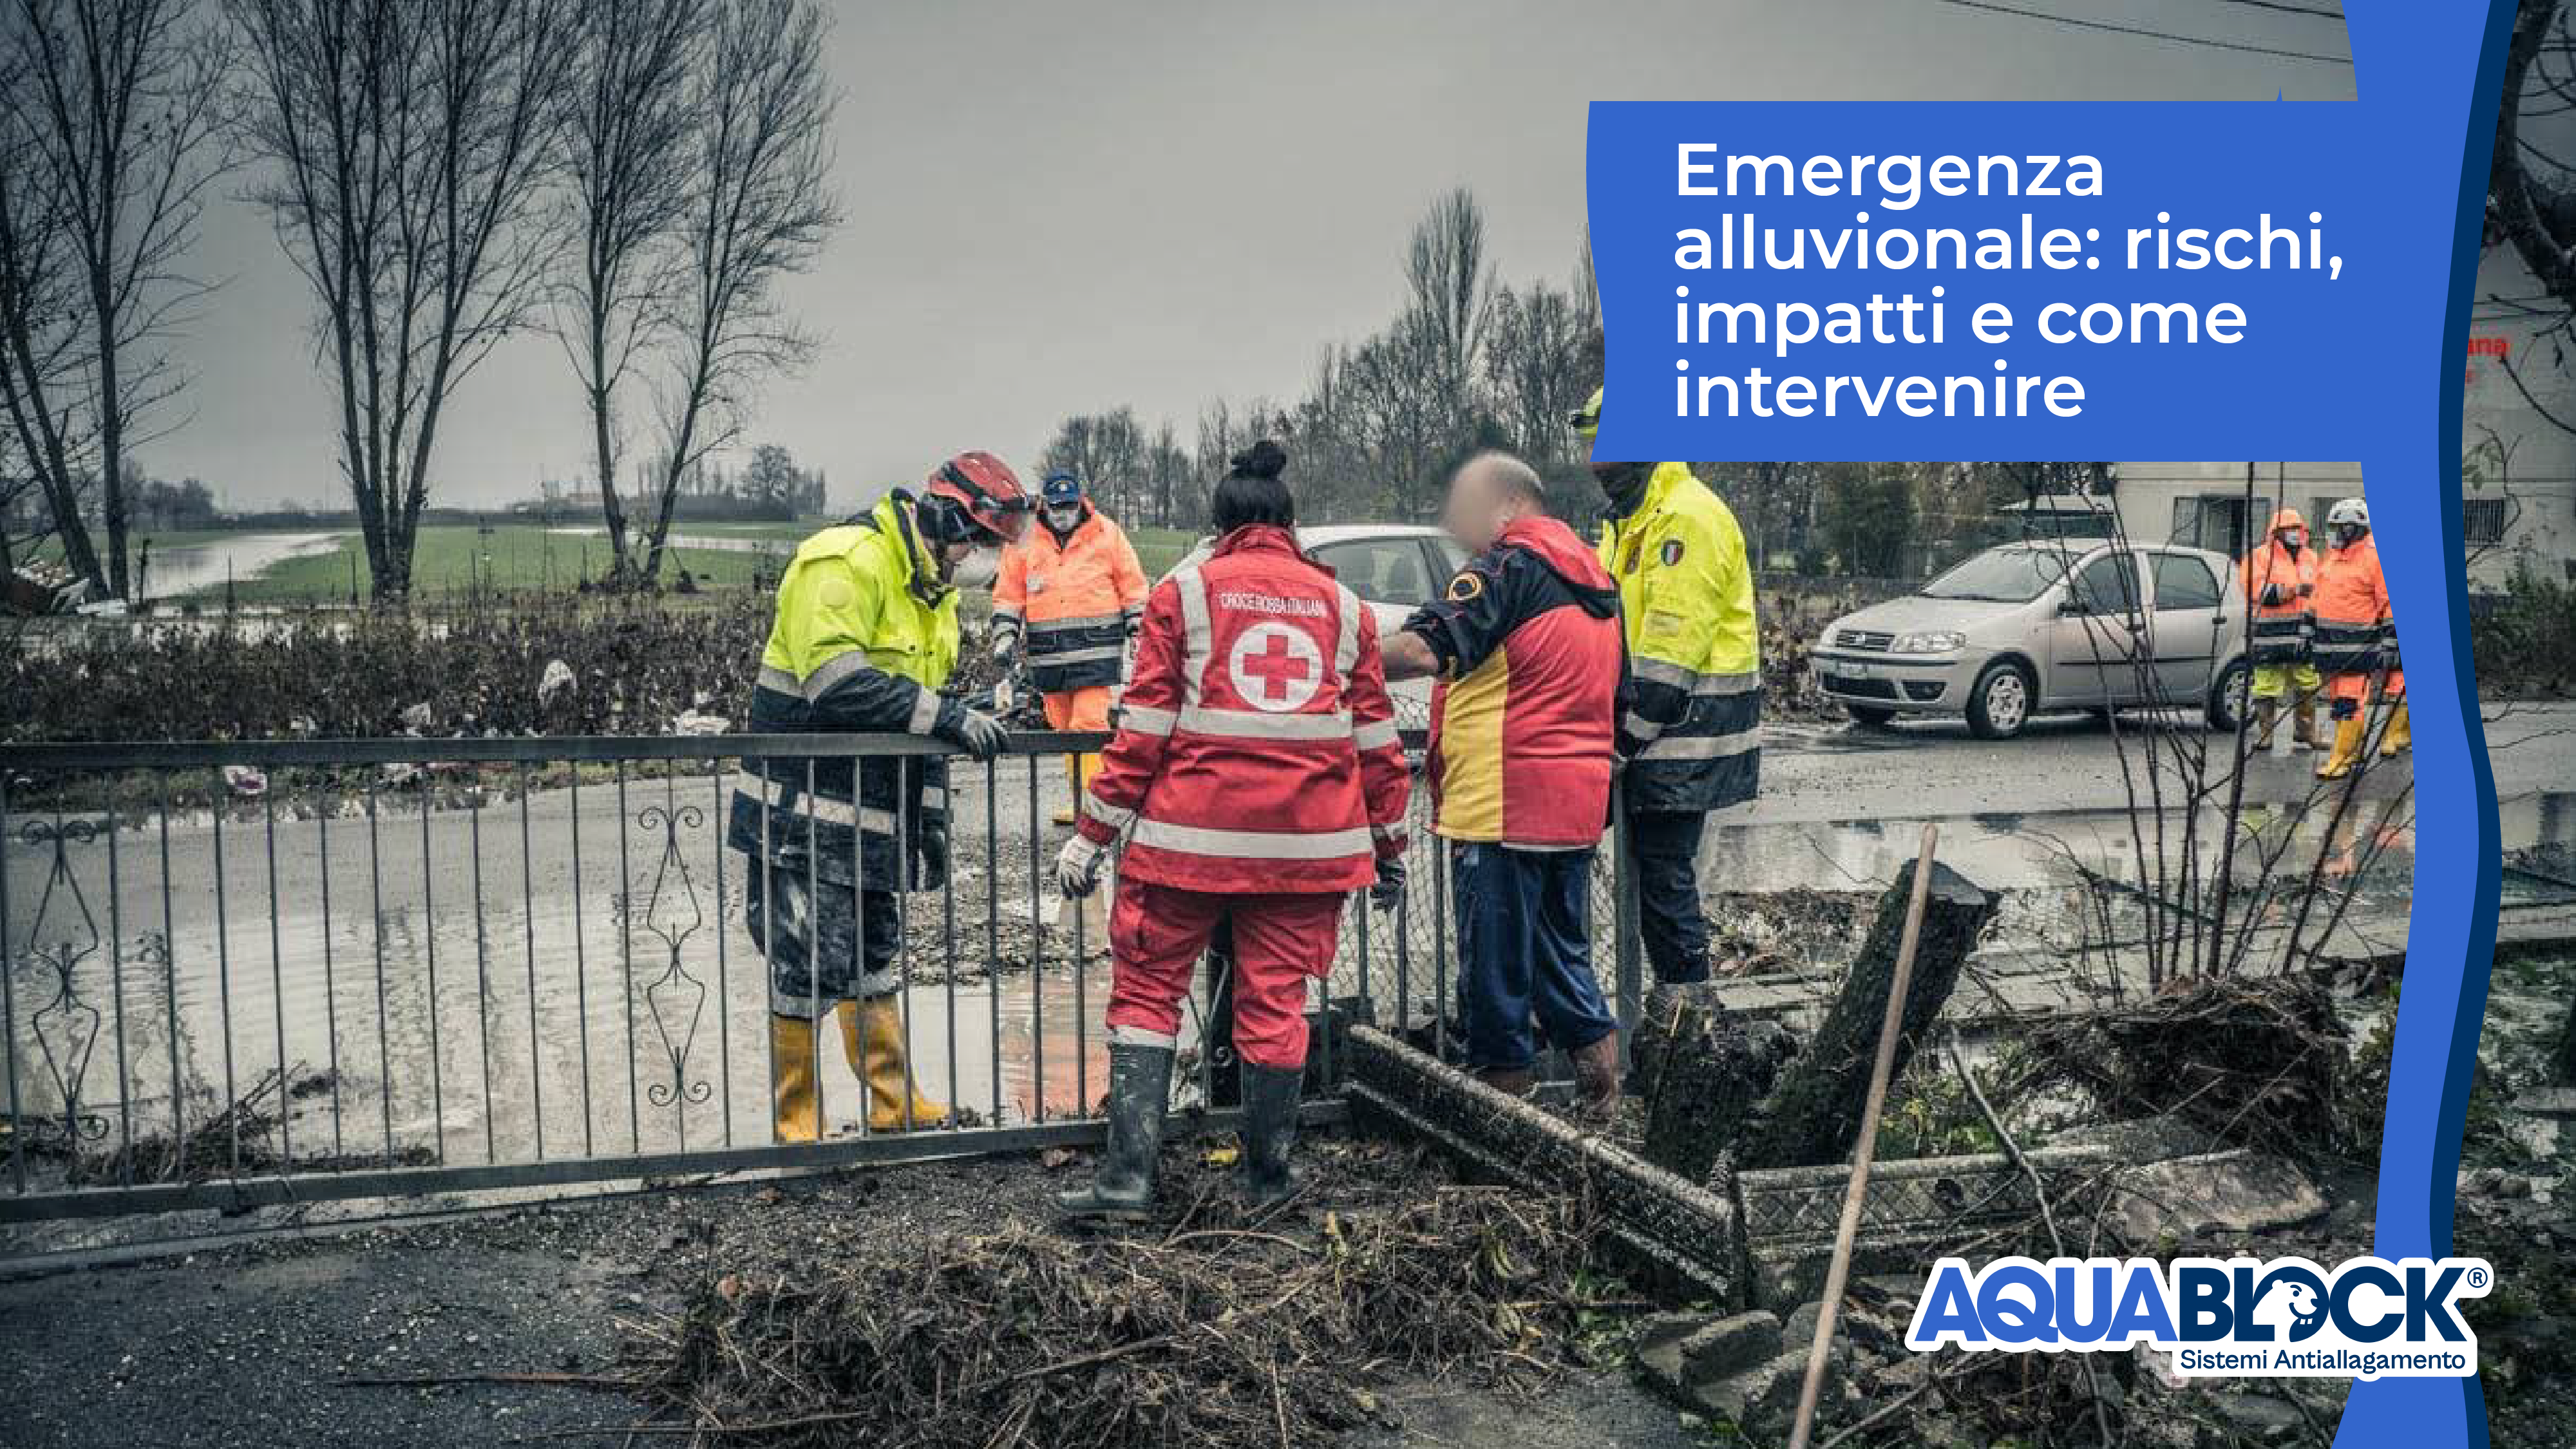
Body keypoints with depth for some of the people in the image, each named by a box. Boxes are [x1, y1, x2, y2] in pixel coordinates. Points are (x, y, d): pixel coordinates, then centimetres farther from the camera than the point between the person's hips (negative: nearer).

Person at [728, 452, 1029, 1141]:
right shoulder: (847, 562, -17)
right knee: (813, 968, -6)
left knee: (876, 961, 17)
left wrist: (931, 818, 19)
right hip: (803, 813, -9)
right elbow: (835, 680, -28)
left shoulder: (932, 585, 15)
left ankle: (896, 1108, 28)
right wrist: (944, 715, -28)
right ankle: (797, 1125, 7)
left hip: (870, 818, 9)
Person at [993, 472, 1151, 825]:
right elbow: (1008, 596, 13)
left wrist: (1141, 634, 3)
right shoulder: (1023, 543, 9)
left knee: (1090, 726, -13)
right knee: (1064, 729, 9)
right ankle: (1081, 802, 19)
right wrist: (1004, 639, 4)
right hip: (1049, 656, 4)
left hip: (1097, 652, -4)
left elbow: (1134, 588, 6)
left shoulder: (1107, 535, 2)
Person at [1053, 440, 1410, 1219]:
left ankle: (1128, 1173, 3)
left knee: (1148, 988, 8)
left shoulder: (1185, 591, 3)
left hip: (1192, 833, -2)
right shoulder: (1342, 605, 11)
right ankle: (1267, 1176, 19)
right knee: (1276, 999, 10)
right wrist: (1390, 844, 19)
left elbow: (1143, 727, -4)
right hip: (1308, 842, 2)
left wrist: (1094, 832, -1)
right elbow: (1376, 737, 11)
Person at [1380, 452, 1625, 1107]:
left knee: (1495, 961, 3)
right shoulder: (1595, 578, 16)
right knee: (1562, 951, 20)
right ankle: (1595, 1046, 15)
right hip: (1578, 806, 9)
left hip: (1501, 804, -9)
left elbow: (1423, 651, -24)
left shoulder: (1511, 566, -12)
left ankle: (1504, 1078, 10)